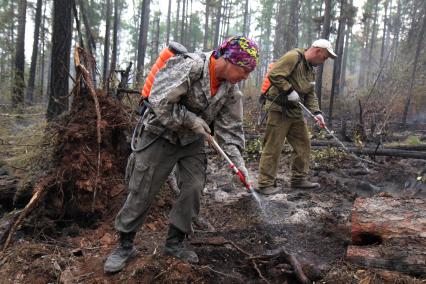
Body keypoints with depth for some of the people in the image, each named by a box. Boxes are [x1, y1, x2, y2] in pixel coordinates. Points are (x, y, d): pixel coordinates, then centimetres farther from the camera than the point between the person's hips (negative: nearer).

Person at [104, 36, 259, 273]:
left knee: (194, 189, 0)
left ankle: (175, 242, 19)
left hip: (193, 140, 6)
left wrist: (238, 160, -10)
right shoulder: (189, 66, -28)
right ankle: (125, 245, 17)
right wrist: (191, 120, -22)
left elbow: (230, 126, -1)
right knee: (142, 191, -1)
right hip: (162, 134, -6)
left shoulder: (231, 87, -5)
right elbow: (160, 102, -28)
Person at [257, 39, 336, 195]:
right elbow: (274, 75, -22)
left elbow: (310, 94, 15)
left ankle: (299, 179, 24)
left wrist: (316, 112, 2)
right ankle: (265, 184, 3)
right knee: (273, 148, -5)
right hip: (279, 109, -10)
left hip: (296, 111, 10)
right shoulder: (293, 57, -13)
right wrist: (290, 91, -21)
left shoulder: (310, 69, 17)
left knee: (303, 145, 12)